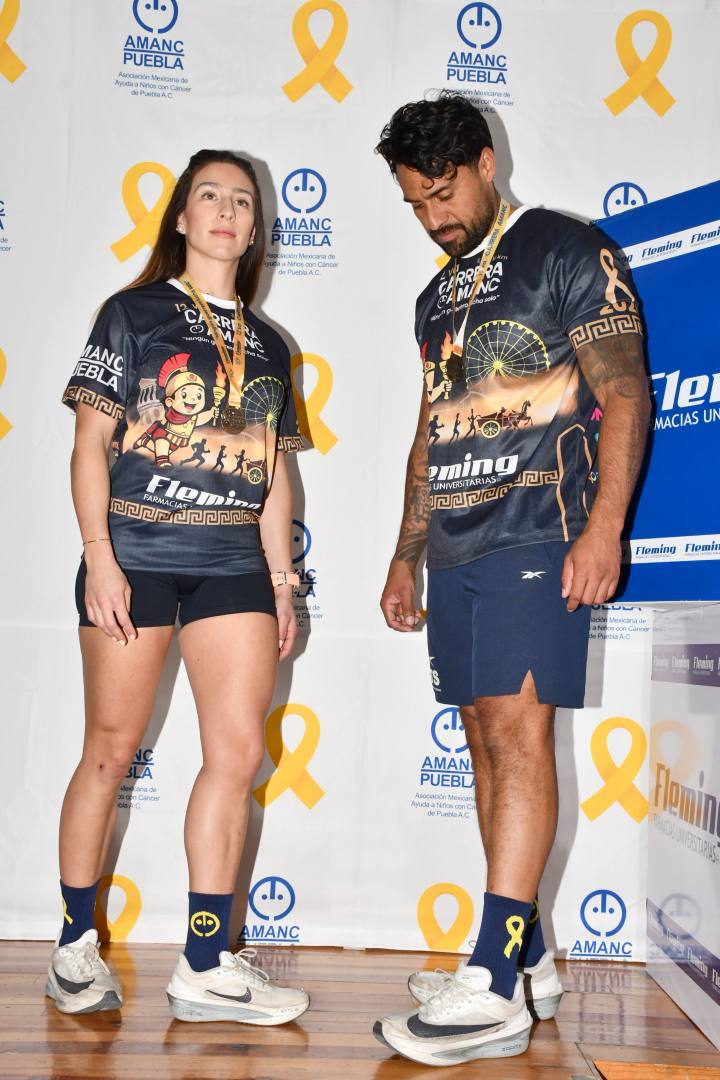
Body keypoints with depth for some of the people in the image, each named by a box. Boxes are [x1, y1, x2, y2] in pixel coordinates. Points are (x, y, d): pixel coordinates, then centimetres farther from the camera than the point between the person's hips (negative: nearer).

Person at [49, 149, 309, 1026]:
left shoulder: (267, 345, 17)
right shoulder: (134, 314, 4)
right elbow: (90, 443, -3)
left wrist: (281, 579, 11)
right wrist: (99, 557, -12)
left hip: (234, 562, 4)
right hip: (136, 552, -4)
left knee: (240, 749, -3)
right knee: (112, 750, 2)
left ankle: (204, 967, 6)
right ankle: (76, 945, 20)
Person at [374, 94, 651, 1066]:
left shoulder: (566, 252, 0)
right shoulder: (437, 297, 22)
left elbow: (625, 395, -8)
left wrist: (604, 526, -19)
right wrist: (407, 556, 22)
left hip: (536, 540, -7)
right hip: (458, 550, 8)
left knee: (516, 729, -14)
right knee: (488, 742, 6)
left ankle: (493, 987, -14)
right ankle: (528, 960, 15)